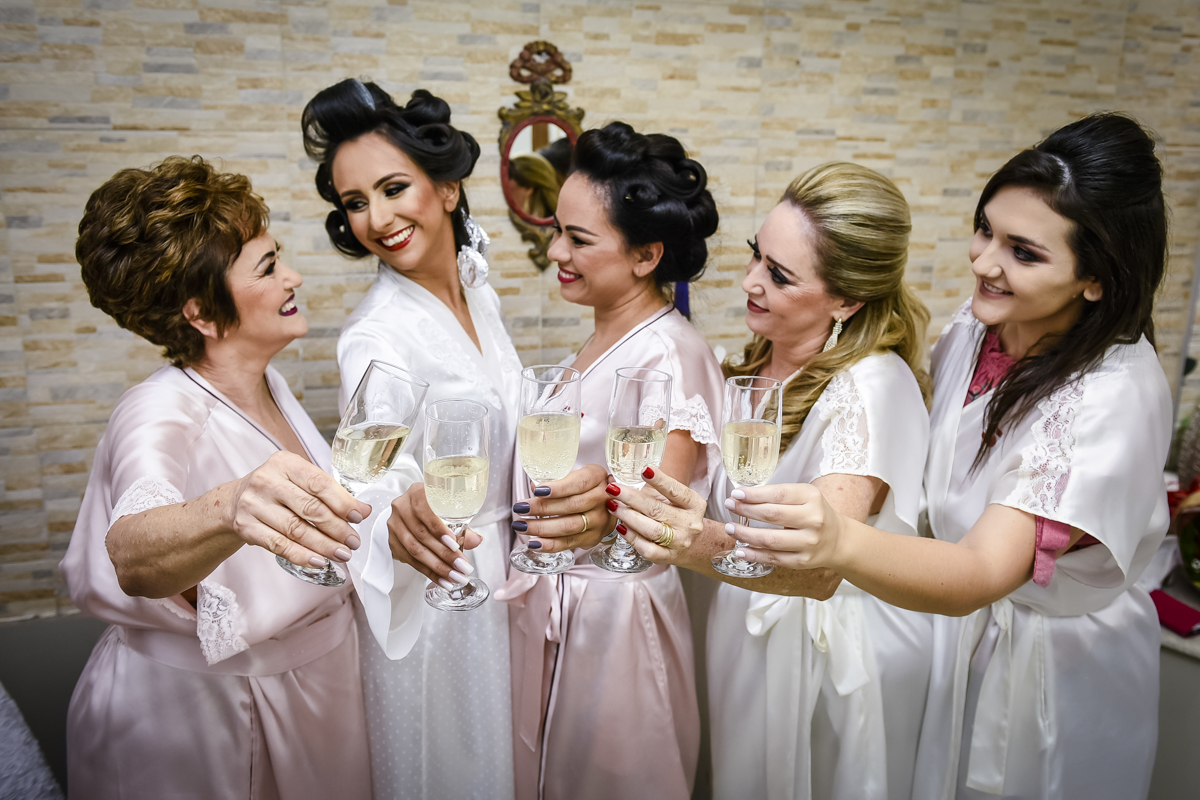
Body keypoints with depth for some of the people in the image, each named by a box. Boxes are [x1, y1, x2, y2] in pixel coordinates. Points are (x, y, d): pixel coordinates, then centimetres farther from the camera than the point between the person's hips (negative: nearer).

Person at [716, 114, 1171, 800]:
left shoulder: (1116, 396, -29)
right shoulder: (980, 323, -9)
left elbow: (982, 574, -39)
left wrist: (840, 542, -58)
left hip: (1058, 671, -5)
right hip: (950, 639, 6)